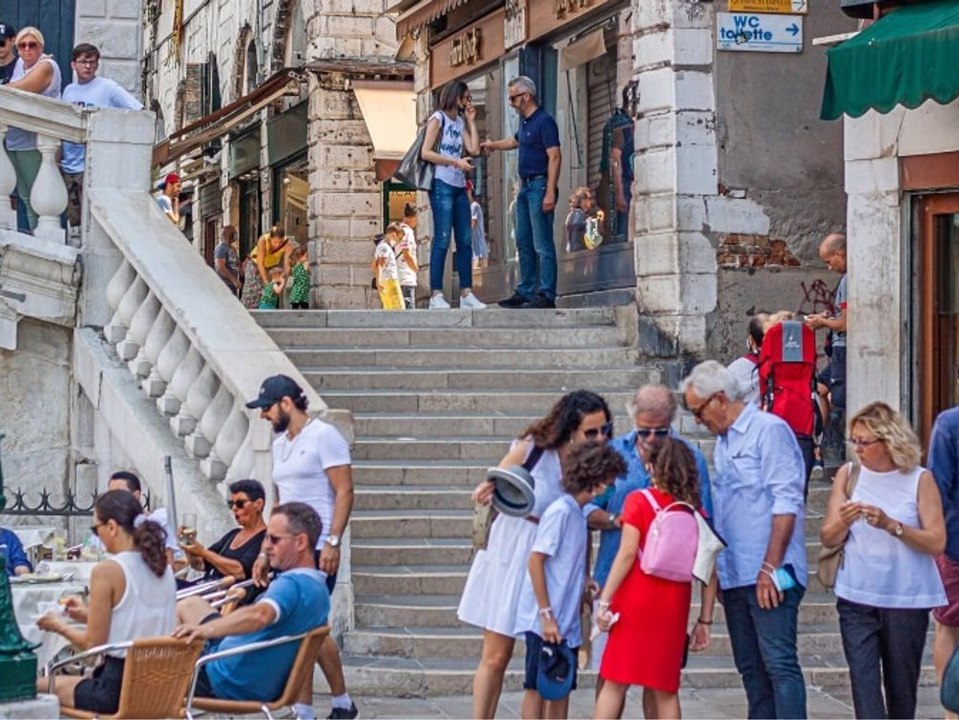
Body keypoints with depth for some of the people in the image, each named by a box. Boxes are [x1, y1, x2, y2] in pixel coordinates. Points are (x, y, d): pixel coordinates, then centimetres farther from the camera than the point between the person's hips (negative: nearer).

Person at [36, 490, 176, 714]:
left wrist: (60, 626, 8)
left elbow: (94, 643, -10)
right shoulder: (162, 566, 6)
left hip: (119, 690, -7)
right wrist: (90, 616, 19)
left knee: (40, 686, 17)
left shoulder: (107, 571, -14)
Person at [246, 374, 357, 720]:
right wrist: (265, 553, 18)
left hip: (317, 550, -8)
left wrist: (333, 542, -19)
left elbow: (344, 492, -11)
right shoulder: (280, 443, 18)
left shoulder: (323, 436, -5)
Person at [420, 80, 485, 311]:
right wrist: (456, 162, -14)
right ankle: (436, 295, -9)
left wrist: (471, 121, 10)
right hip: (442, 185, -7)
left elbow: (474, 149, 7)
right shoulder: (438, 119, -2)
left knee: (465, 240, 5)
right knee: (442, 240, -9)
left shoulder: (460, 122, 18)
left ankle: (466, 294, 7)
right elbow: (426, 153, -11)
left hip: (459, 187, 7)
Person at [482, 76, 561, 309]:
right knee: (524, 243, 13)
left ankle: (546, 295, -11)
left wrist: (550, 193, -25)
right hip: (525, 185, 10)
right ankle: (525, 291, 19)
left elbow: (555, 157, -19)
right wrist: (494, 145, 46)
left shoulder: (544, 121, -13)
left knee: (542, 244, -10)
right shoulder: (524, 121, 15)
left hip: (540, 185, -10)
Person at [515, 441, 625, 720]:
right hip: (544, 621, -9)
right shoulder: (560, 511, -15)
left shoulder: (577, 513, 10)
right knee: (537, 687, -1)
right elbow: (535, 561, -18)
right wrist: (546, 615, -18)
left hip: (566, 621, 9)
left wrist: (584, 581, 5)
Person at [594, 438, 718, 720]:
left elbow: (627, 553, -12)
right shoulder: (696, 510, 7)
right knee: (664, 689, 10)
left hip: (635, 600, -3)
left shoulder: (639, 501, -3)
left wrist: (604, 601, -10)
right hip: (673, 605, 3)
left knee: (615, 683, 3)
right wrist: (704, 620, 9)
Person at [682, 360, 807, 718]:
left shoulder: (769, 430, -8)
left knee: (779, 664, -12)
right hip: (734, 575, 9)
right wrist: (717, 570, 16)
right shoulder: (723, 442, 19)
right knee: (751, 668, 9)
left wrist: (770, 567, -19)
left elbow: (787, 502, -15)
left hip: (769, 575, -9)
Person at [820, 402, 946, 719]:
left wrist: (891, 525, -22)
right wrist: (843, 523, -18)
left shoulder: (919, 480, -3)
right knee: (863, 679, -10)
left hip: (906, 598, -1)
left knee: (901, 681, 8)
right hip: (857, 597, 1)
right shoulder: (848, 475, 4)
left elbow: (937, 542, -10)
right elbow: (828, 538, 4)